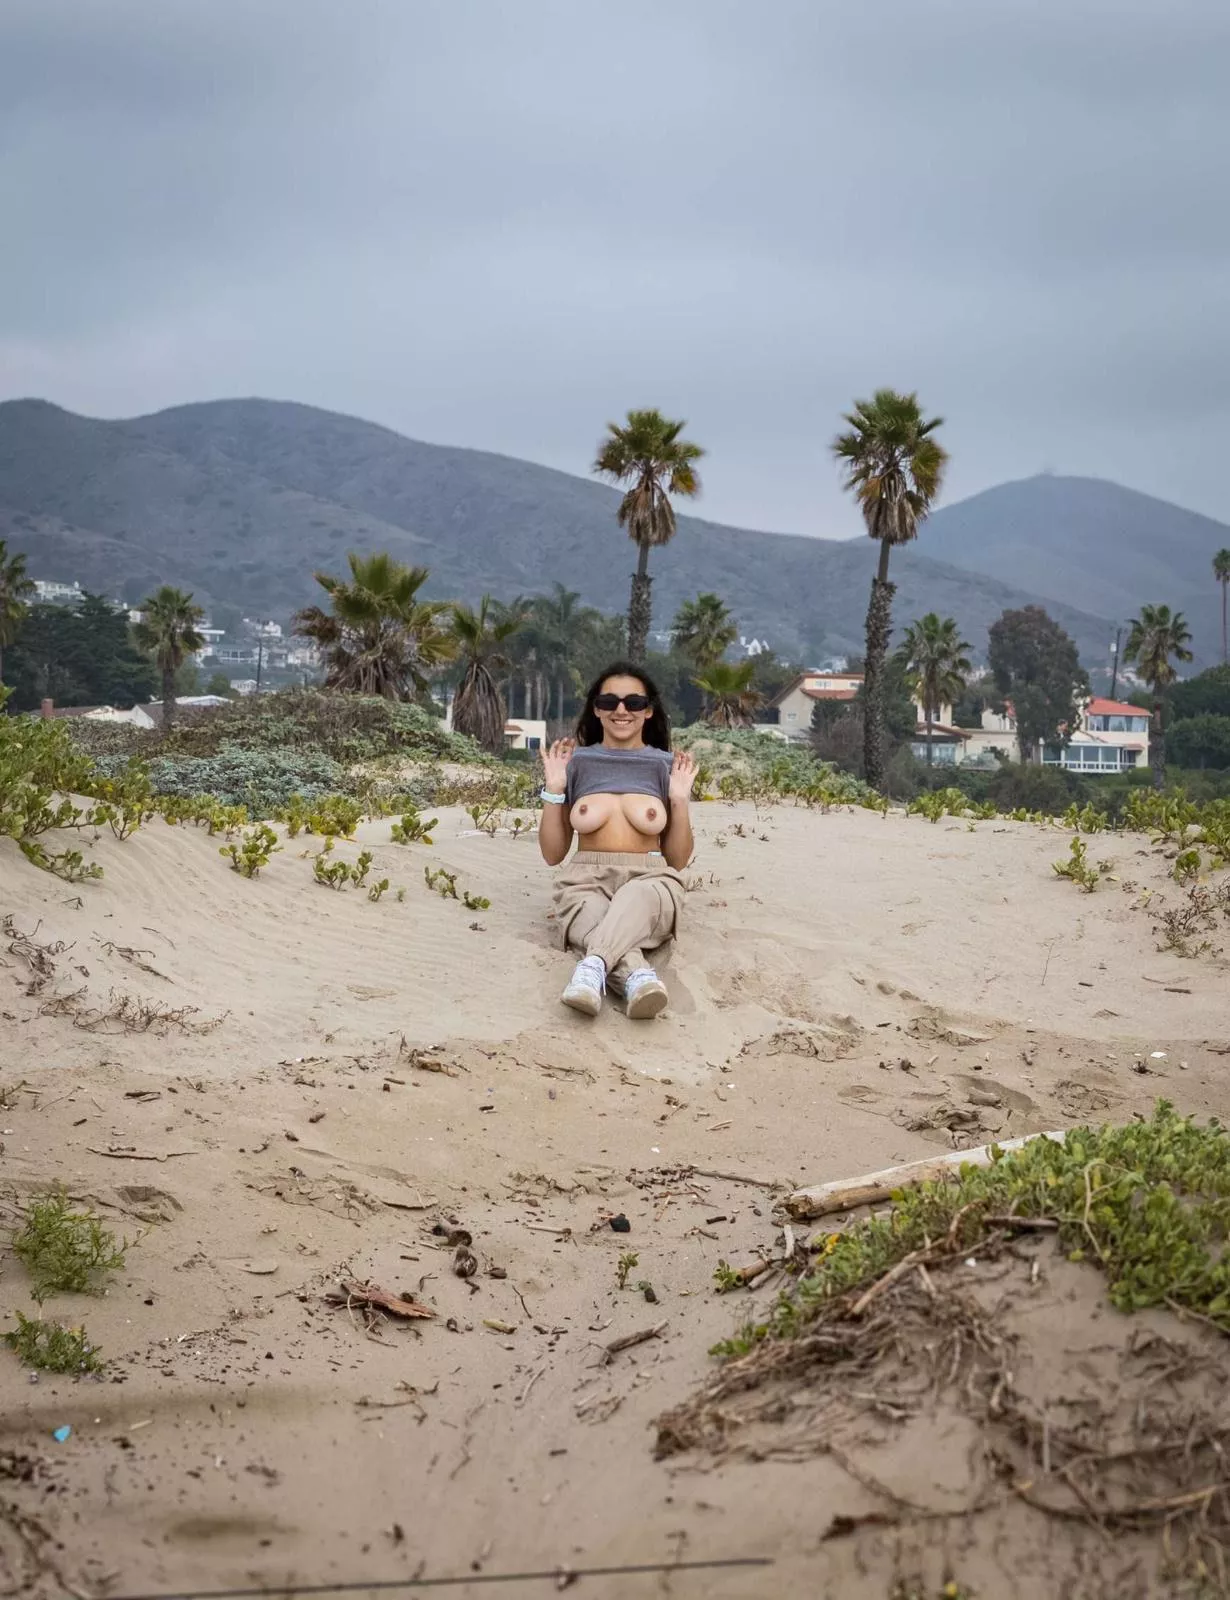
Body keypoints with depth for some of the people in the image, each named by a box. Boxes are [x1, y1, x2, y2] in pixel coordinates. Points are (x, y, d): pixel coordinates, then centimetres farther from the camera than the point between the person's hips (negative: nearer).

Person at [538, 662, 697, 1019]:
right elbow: (552, 854, 15)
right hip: (586, 881, 0)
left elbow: (678, 859, 14)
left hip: (650, 879, 0)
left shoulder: (666, 765, 15)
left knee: (637, 897, -41)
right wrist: (554, 789, 4)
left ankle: (593, 966, -64)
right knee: (590, 910, -40)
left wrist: (680, 799, 0)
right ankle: (638, 975, -65)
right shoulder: (576, 761, 16)